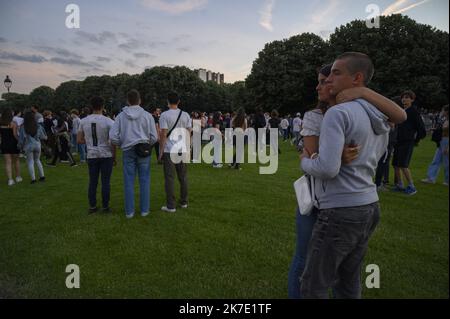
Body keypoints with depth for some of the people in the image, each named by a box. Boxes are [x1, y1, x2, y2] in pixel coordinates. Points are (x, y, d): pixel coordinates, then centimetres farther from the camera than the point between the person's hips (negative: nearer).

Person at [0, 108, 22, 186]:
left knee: (8, 162, 4)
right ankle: (18, 177, 26)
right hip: (13, 144, -2)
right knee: (16, 160, 16)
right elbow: (15, 134, -19)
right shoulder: (13, 123, -12)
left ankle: (10, 179, -1)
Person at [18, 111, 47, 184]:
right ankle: (42, 176, 16)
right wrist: (45, 137, 25)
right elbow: (42, 137, 3)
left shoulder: (23, 128, -9)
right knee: (37, 160, 19)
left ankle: (33, 179, 5)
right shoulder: (38, 126, -5)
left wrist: (21, 147, 7)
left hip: (28, 146, -2)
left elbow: (21, 139, -6)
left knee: (30, 162, 7)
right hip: (37, 145, 2)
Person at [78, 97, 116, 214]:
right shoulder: (108, 121, -9)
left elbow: (79, 140, 4)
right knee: (105, 182, 4)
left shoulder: (83, 121, 1)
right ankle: (105, 207, 9)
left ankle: (92, 206, 17)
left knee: (92, 182, 11)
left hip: (91, 155, 3)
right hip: (106, 155, -3)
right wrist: (114, 157, 1)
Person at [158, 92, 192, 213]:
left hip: (169, 151, -4)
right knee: (183, 177, 13)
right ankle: (184, 202, 23)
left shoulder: (164, 115, -6)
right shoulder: (185, 115, 6)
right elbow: (189, 133, 6)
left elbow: (163, 135, -10)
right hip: (182, 150, 4)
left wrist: (160, 151, -4)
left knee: (170, 178, -1)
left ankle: (171, 206, 1)